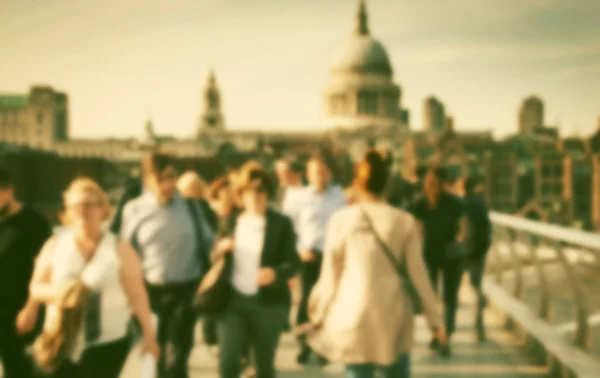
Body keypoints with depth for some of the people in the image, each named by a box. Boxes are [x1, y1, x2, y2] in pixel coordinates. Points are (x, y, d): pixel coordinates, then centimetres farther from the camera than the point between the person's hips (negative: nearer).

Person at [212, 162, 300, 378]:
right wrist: (220, 250, -11)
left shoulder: (281, 223, -3)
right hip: (234, 300, 2)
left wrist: (275, 273, -29)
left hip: (268, 303, -2)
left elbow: (293, 263, -8)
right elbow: (215, 259, 12)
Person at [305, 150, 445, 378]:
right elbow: (417, 272, -1)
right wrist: (434, 318, 8)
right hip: (393, 313, 1)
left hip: (354, 313, -1)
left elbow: (331, 274, -1)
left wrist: (318, 314, 12)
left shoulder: (341, 219, -6)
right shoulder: (404, 221, -3)